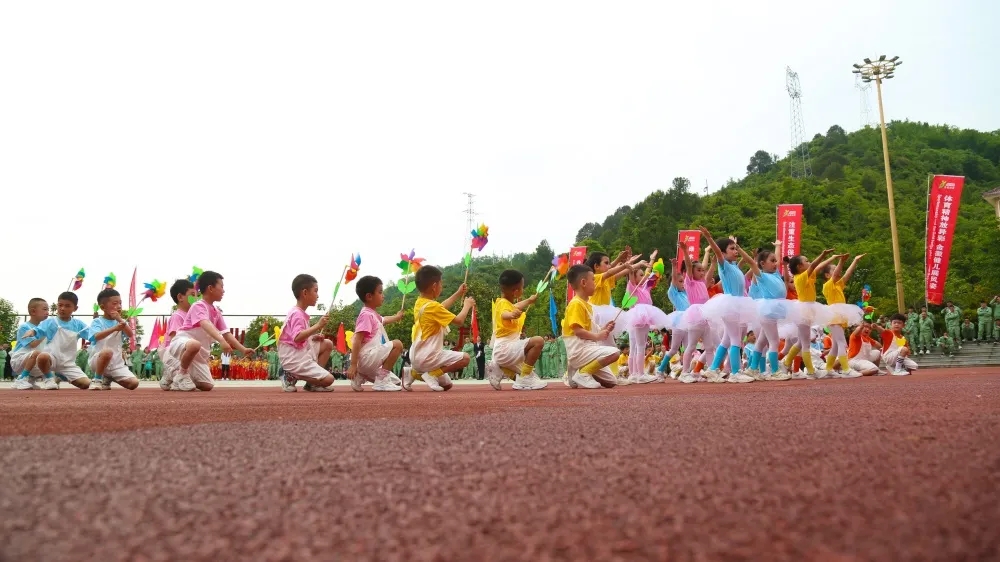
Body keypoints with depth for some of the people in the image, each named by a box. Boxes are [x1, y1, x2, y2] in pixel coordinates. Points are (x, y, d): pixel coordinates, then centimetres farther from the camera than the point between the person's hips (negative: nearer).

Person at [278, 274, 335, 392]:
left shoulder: (299, 313, 14)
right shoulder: (297, 314, -18)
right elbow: (297, 337, -32)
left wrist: (313, 337, 7)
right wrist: (318, 326, -33)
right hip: (295, 359, -10)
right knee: (328, 380, -13)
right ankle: (292, 377, -3)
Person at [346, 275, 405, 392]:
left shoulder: (373, 314, 15)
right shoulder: (366, 315, -15)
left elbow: (384, 320, 42)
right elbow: (357, 340, -21)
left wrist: (397, 316, 55)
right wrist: (353, 364, -25)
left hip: (371, 358, 10)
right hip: (367, 357, -10)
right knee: (397, 344, -16)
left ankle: (361, 376, 15)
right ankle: (382, 379, -15)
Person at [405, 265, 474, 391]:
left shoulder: (419, 303, 9)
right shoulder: (432, 306, -18)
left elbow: (441, 308, 29)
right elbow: (459, 321, -14)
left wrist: (458, 294, 32)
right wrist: (467, 305, 4)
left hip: (418, 357, 9)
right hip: (427, 356, -9)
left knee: (447, 384, 18)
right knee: (465, 358, -9)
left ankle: (413, 373, 7)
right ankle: (432, 374, -13)